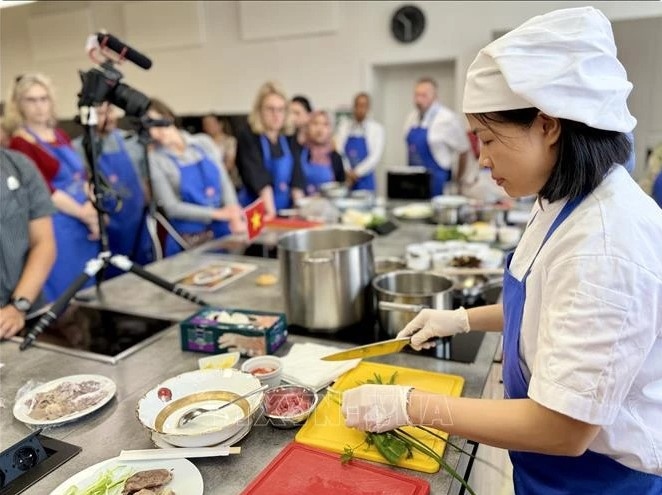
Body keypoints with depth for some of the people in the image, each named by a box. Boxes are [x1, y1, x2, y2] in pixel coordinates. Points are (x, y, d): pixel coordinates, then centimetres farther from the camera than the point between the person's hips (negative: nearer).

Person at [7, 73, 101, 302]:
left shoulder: (61, 136, 12)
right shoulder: (20, 144, -8)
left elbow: (82, 176, 11)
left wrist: (91, 208, -7)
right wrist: (85, 214, -13)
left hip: (83, 223, 7)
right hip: (55, 228, -7)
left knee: (87, 291, 14)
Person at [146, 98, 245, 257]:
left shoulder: (204, 142, 4)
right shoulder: (155, 159, -6)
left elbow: (225, 183, 3)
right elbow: (171, 207, -11)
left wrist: (234, 216, -14)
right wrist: (218, 214, -17)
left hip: (224, 231, 4)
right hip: (188, 239, -3)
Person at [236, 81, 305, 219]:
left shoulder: (289, 140, 7)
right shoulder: (247, 137, -7)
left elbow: (296, 177, -1)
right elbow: (259, 178, -19)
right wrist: (271, 211, -27)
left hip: (285, 211, 4)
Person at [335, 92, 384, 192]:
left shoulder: (377, 128, 2)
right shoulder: (343, 125, 6)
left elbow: (376, 156, -5)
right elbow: (338, 151, -1)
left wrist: (357, 172, -14)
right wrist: (346, 172, -12)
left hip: (365, 181, -1)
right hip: (344, 179, 1)